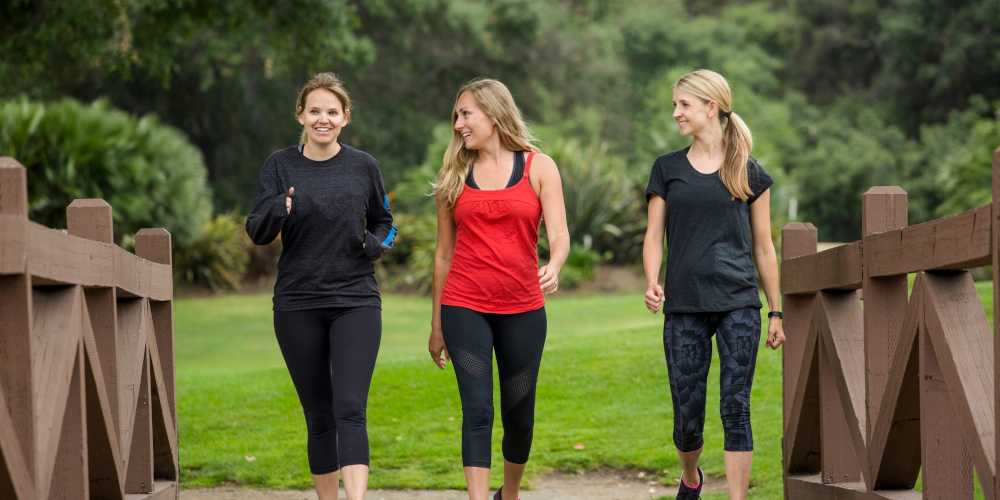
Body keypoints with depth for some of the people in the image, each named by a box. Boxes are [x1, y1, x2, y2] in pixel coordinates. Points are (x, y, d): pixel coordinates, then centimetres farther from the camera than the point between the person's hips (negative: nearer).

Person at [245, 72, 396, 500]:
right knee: (319, 416, 6)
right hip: (297, 306, 1)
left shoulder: (363, 166, 5)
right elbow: (256, 232, -1)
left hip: (355, 302, -1)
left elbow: (383, 221, 17)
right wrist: (277, 211, -23)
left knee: (351, 409, -16)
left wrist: (377, 244, -6)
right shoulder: (280, 166, 4)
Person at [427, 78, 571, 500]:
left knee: (519, 417, 8)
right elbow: (444, 252, 12)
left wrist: (553, 268, -30)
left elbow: (559, 234, -6)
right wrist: (436, 324, 13)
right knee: (477, 409, -12)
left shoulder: (539, 168, 3)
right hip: (465, 307, 0)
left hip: (523, 308, 0)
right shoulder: (454, 175, 8)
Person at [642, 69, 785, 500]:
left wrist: (776, 312, 9)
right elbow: (653, 237, 8)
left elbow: (763, 247, 10)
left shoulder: (748, 172, 7)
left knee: (736, 408, -8)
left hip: (739, 304, -1)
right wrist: (652, 282, -11)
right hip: (684, 306, 1)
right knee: (687, 416, 3)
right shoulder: (667, 169, 10)